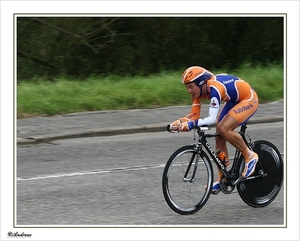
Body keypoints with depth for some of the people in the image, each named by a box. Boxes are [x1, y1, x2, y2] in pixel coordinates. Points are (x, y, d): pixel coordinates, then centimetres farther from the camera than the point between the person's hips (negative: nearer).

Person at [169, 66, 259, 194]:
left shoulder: (214, 88, -34)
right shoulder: (199, 90, -9)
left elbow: (212, 118, -41)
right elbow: (194, 115, -5)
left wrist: (191, 124, -49)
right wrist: (180, 122, -23)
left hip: (249, 99, -9)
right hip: (234, 101, 9)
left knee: (223, 129, -26)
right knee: (219, 137, 1)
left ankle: (249, 156, -7)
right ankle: (221, 180, 8)